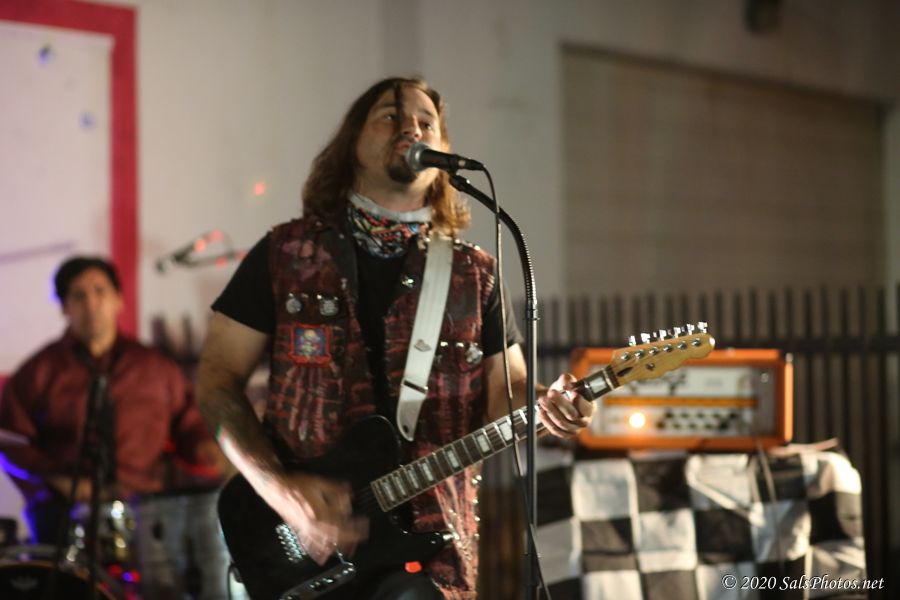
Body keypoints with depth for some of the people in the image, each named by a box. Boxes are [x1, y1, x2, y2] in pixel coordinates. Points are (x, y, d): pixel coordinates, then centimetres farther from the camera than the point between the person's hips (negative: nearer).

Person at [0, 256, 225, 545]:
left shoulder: (155, 368, 15)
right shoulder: (40, 372, 9)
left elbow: (188, 421, 17)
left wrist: (205, 447, -7)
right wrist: (59, 480, -10)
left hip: (144, 507, 2)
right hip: (64, 508, -2)